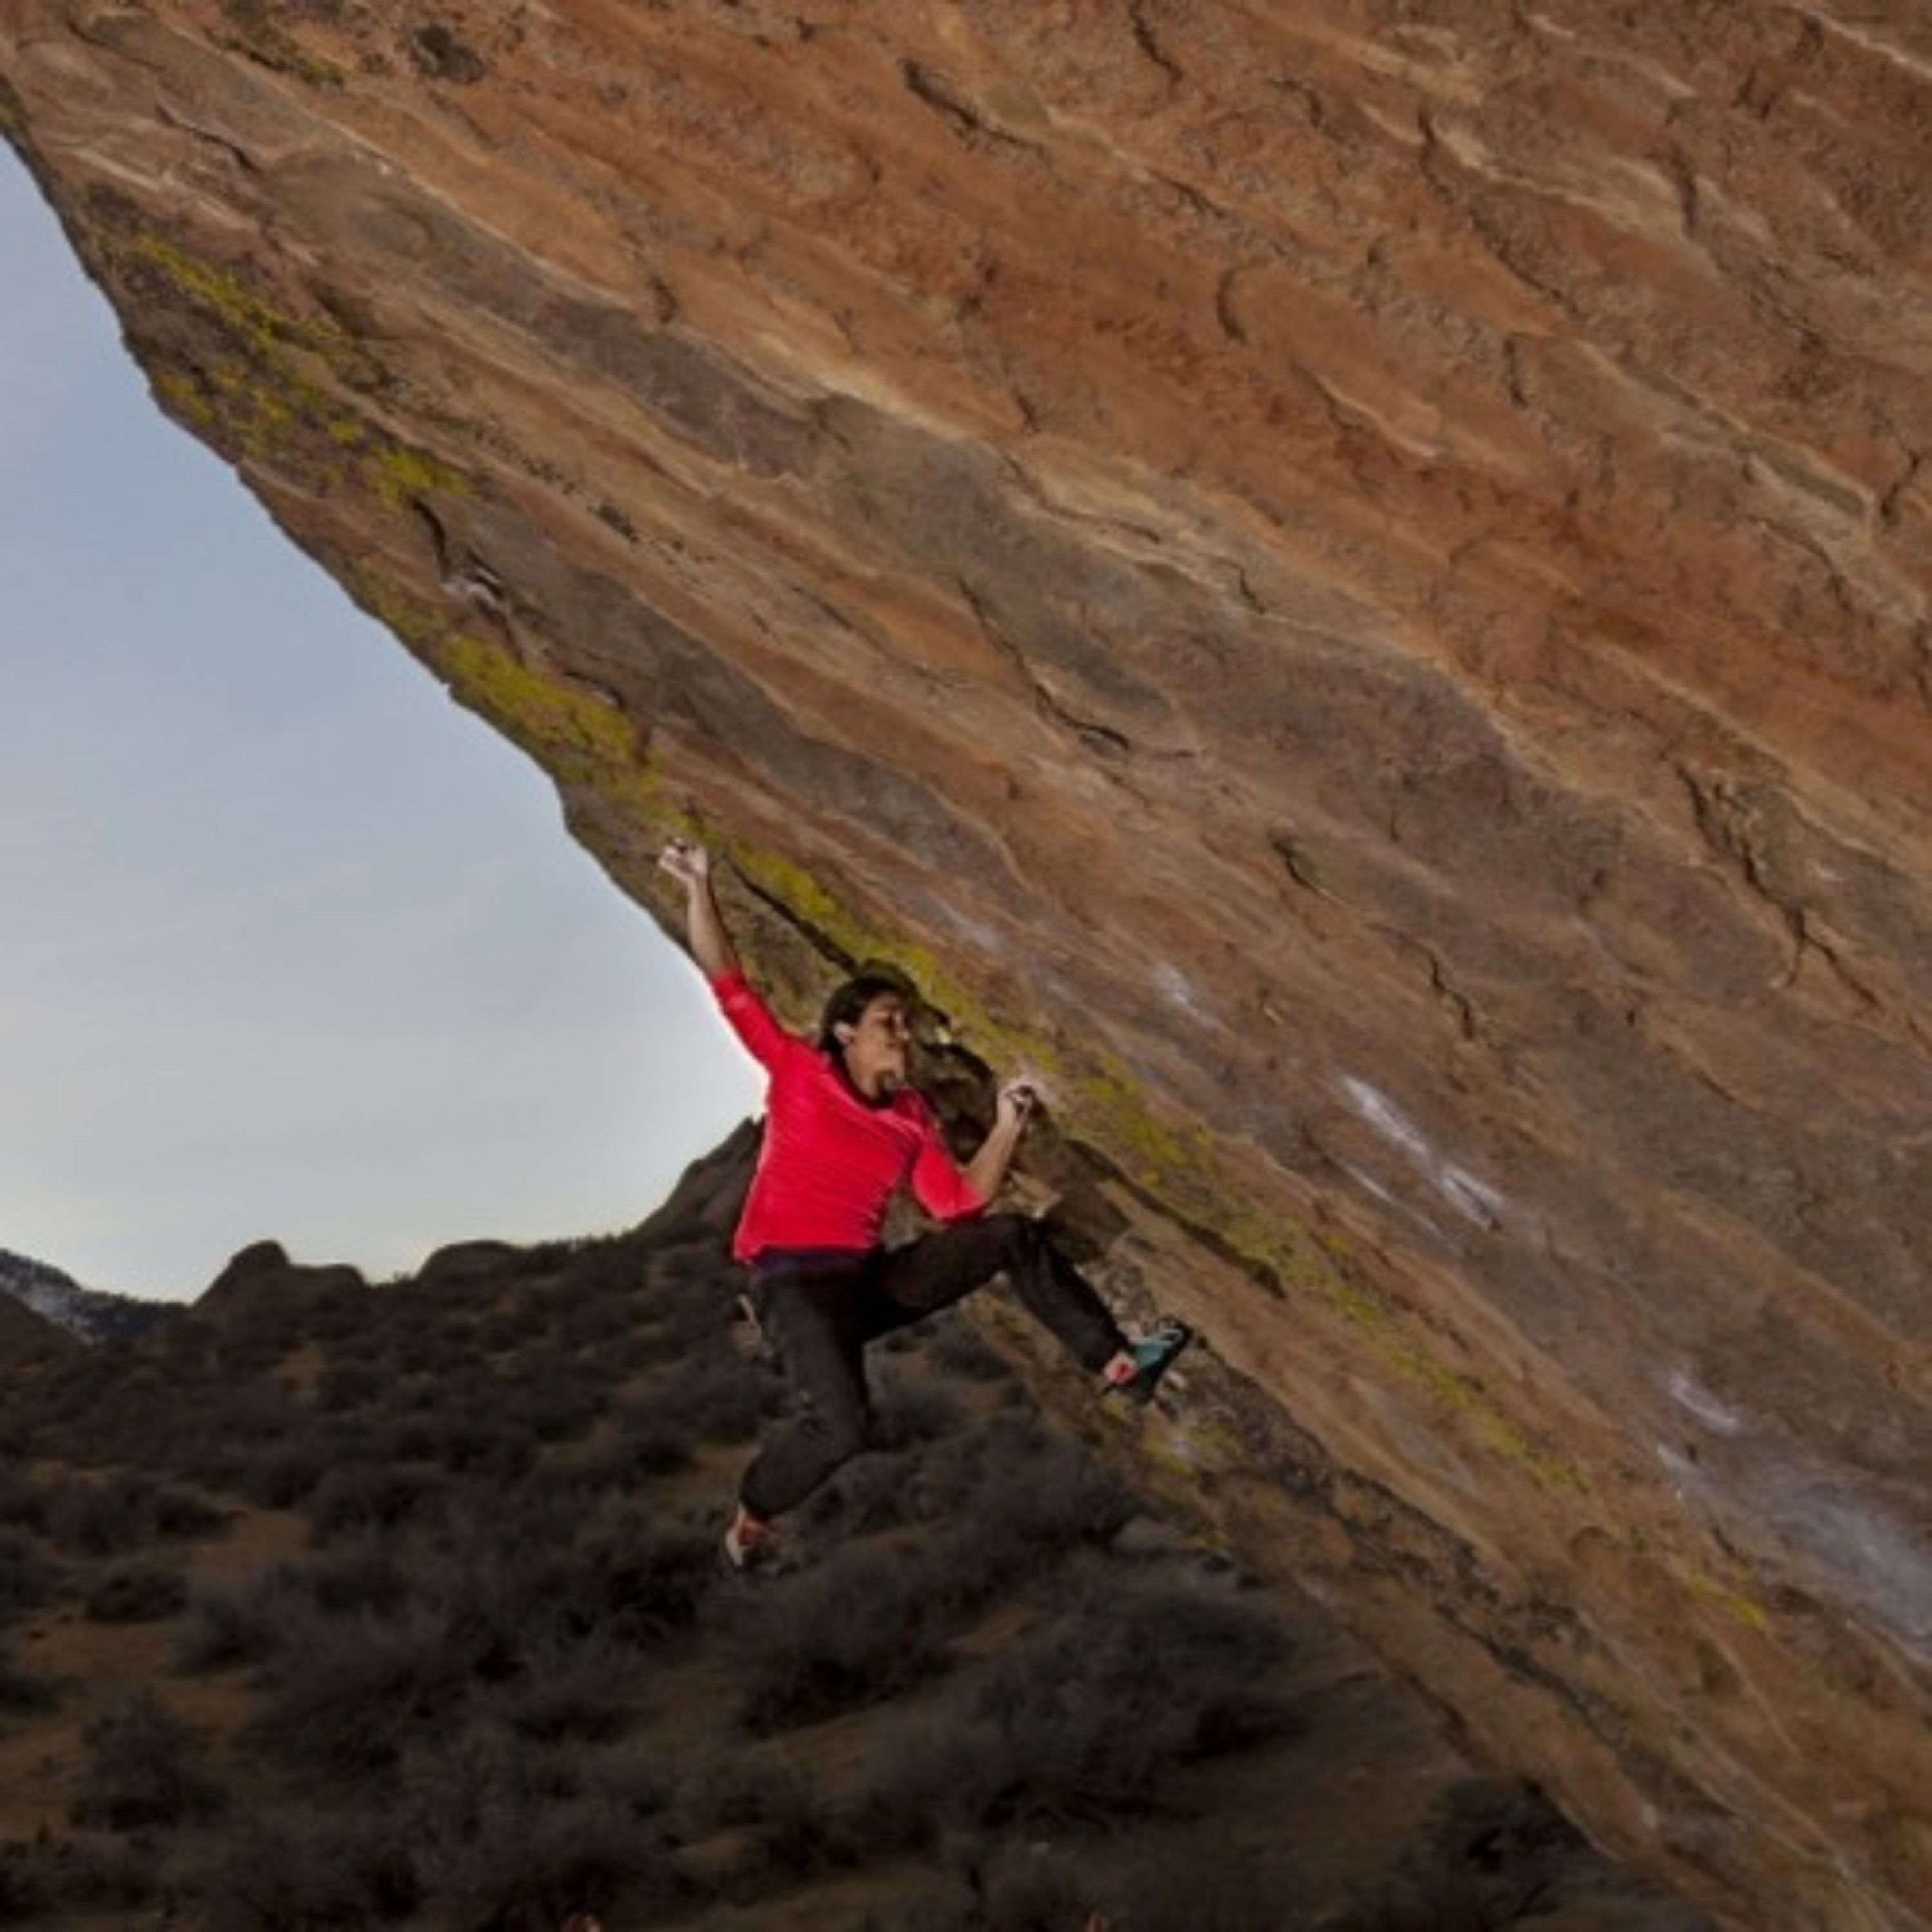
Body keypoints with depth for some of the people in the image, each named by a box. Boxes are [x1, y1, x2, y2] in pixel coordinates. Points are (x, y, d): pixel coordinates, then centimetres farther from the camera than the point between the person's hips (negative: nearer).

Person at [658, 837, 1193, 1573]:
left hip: (871, 1277, 6)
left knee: (1014, 1236, -1)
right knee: (841, 1424, -32)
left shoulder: (911, 1117, 10)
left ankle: (1118, 1365, 3)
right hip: (792, 1277, -6)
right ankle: (750, 1524, -6)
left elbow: (958, 1204, 8)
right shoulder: (797, 1069, -2)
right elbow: (727, 983, -4)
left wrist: (1006, 1130, -1)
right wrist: (700, 889, -10)